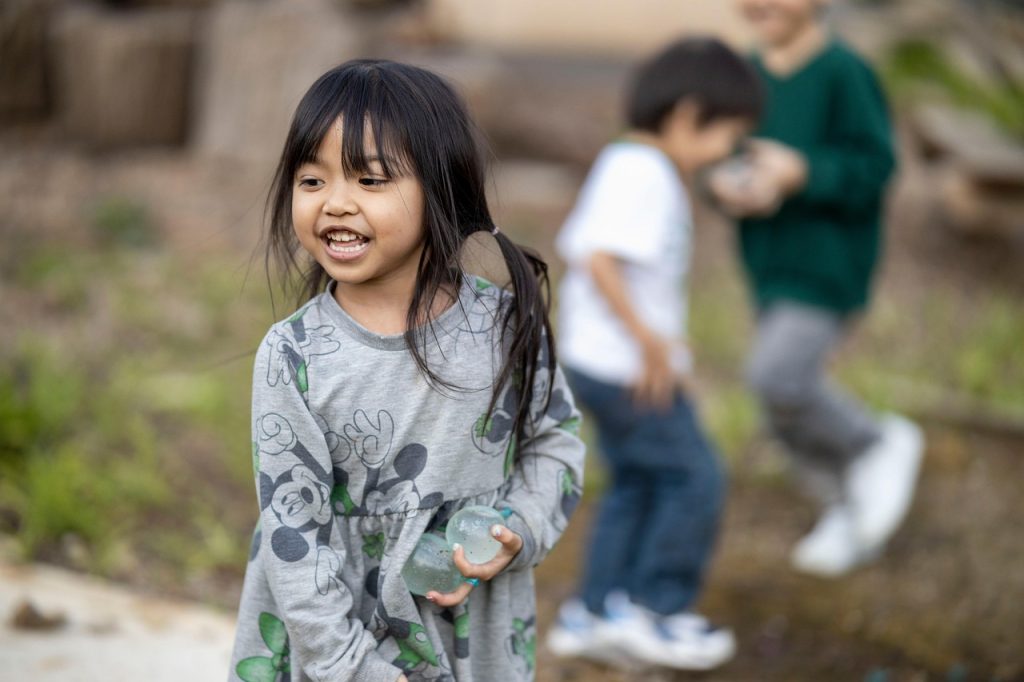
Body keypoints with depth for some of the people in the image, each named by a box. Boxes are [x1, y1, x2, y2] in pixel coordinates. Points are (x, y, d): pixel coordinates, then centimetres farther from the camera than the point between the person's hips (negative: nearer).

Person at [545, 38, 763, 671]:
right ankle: (653, 610, 8)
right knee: (695, 478, 0)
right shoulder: (644, 173, -18)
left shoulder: (620, 164, 13)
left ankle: (594, 614, 22)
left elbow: (580, 251, 16)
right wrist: (649, 340, -27)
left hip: (596, 359, 10)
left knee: (636, 485, 17)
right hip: (631, 371, -10)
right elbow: (599, 260, -28)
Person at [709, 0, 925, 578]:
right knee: (789, 417, 10)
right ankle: (850, 513, 32)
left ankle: (881, 445, 4)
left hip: (830, 266, -7)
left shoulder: (845, 72, -14)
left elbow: (875, 166, -16)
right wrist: (728, 187, -8)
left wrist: (799, 173, -28)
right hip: (772, 269, 7)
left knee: (779, 378, -22)